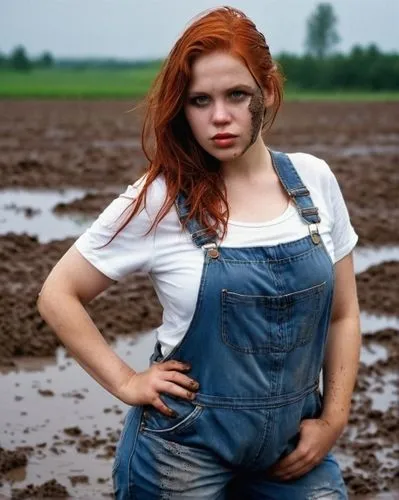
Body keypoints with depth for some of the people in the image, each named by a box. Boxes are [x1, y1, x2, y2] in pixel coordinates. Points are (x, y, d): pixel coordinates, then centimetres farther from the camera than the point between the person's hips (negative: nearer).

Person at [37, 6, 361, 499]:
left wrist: (333, 420, 0)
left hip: (294, 446, 3)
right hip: (187, 448, -3)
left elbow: (342, 313, 6)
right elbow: (58, 294, -4)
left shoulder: (313, 180, -2)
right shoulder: (159, 201, -12)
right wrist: (126, 383, -7)